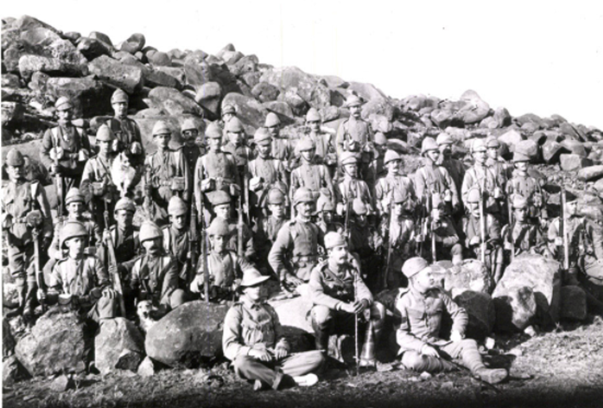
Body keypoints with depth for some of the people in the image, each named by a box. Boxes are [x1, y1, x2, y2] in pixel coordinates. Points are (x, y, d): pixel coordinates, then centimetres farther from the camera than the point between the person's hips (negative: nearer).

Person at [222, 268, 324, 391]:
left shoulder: (269, 310, 23)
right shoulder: (236, 312, 5)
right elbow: (229, 347, -6)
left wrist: (281, 347, -2)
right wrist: (253, 352, -24)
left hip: (275, 359, 5)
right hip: (253, 361, -5)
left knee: (317, 356, -15)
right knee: (241, 363, -42)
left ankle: (266, 378, -31)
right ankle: (292, 380, -35)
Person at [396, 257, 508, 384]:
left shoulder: (438, 295, 5)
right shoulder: (404, 301, -12)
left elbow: (459, 313, 14)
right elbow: (400, 335, -16)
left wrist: (457, 331, -7)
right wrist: (423, 347, -28)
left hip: (436, 343, 6)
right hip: (414, 348, -6)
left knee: (468, 343, -12)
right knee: (414, 361, -39)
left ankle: (481, 371, -37)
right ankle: (447, 365, -18)